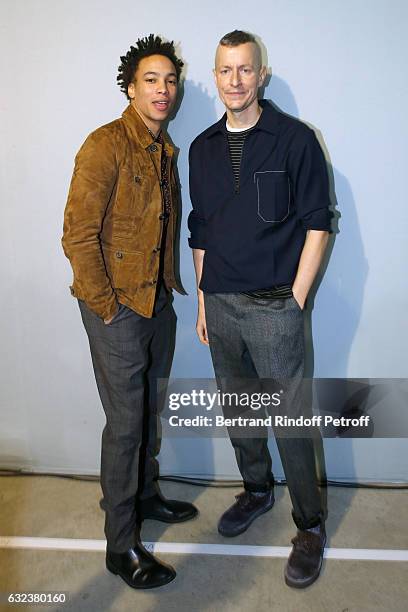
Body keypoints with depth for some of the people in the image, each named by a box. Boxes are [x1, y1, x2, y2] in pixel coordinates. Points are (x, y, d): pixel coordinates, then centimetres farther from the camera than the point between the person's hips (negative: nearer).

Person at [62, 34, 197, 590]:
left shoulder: (165, 149, 12)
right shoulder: (105, 145, -14)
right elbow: (77, 236, -18)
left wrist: (170, 284, 12)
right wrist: (106, 306, -15)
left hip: (158, 302, 8)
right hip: (117, 308, -8)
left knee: (149, 409, 20)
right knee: (126, 423, 1)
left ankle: (147, 496, 42)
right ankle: (121, 545, 19)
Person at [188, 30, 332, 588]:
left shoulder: (295, 139, -3)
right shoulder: (203, 148, 11)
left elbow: (317, 224, -5)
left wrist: (295, 300, -10)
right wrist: (203, 301, 11)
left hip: (273, 306, -5)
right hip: (220, 305, 5)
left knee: (289, 419, 1)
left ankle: (310, 526, 21)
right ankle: (257, 490, 40)